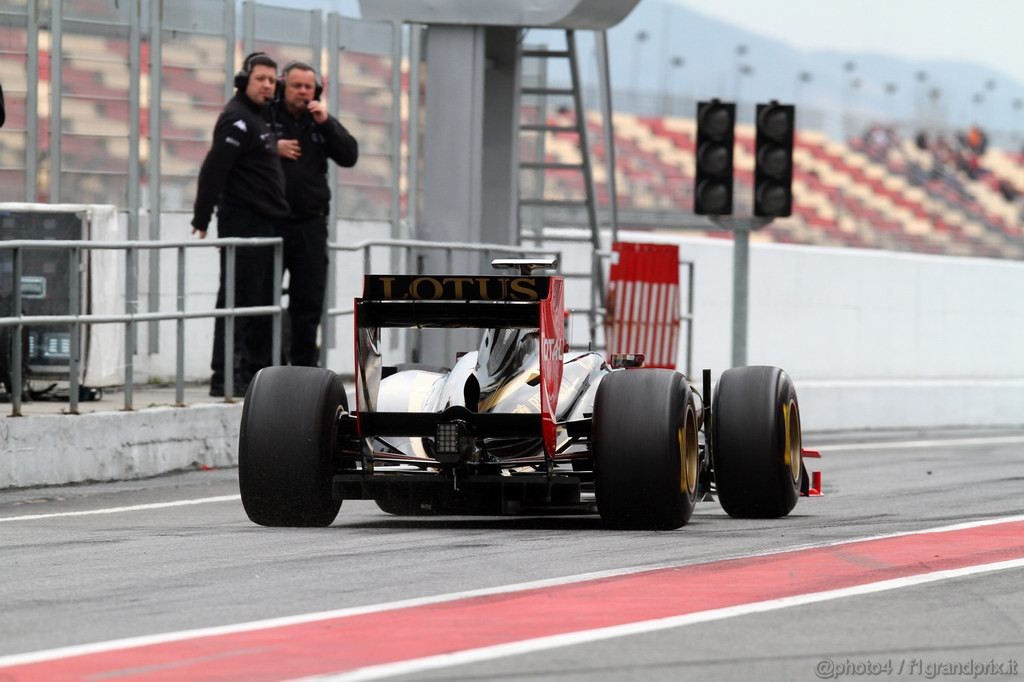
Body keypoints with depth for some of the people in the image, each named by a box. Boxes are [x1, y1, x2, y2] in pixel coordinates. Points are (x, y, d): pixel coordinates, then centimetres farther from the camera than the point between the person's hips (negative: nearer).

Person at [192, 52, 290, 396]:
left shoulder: (258, 118, 18)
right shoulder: (237, 119, -13)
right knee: (238, 299, -10)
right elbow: (214, 169, -20)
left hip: (265, 224, 10)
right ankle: (225, 377, -10)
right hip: (243, 223, -10)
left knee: (264, 301, 12)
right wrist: (202, 220, -21)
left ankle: (255, 372, 16)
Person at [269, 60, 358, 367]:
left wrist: (325, 123, -9)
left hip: (310, 224, 3)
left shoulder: (321, 122, 11)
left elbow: (349, 156, 1)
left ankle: (304, 365, 12)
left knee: (309, 302, 6)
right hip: (270, 222, -3)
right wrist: (272, 149, -16)